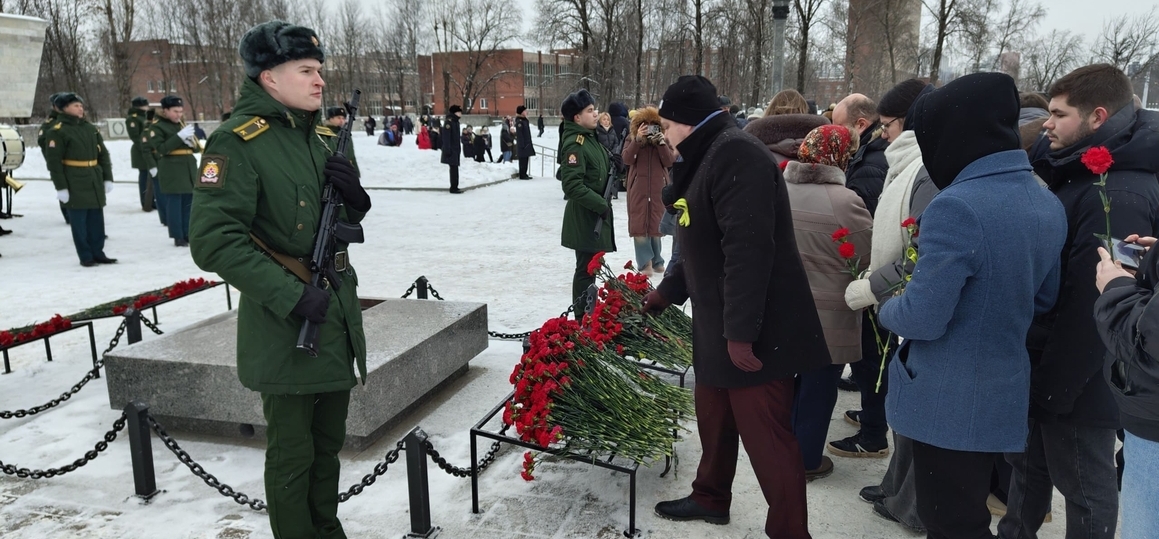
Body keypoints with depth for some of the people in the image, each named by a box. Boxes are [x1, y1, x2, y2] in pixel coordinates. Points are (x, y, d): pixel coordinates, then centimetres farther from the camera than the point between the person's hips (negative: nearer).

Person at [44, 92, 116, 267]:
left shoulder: (90, 128, 11)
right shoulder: (56, 131, -8)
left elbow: (103, 154, 14)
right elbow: (53, 162, -11)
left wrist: (108, 178, 8)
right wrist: (61, 187, -14)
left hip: (95, 181, 6)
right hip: (74, 183, -6)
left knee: (96, 218, 10)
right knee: (79, 220, 1)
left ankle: (98, 252, 20)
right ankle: (85, 256, 8)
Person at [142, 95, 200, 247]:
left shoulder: (183, 124, 17)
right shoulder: (157, 127, -4)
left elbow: (197, 148, 18)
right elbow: (161, 149, -18)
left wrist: (192, 142, -6)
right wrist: (180, 136, -23)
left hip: (189, 168, 6)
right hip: (171, 171, -6)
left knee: (188, 203, 9)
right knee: (174, 203, -5)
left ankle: (187, 234, 17)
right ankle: (178, 237, -1)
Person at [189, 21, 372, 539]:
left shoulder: (316, 138, 10)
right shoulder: (239, 141, -14)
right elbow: (213, 239, -21)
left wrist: (352, 195, -6)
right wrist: (291, 296, -25)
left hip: (337, 315, 8)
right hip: (285, 328, -8)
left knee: (328, 442, 20)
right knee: (292, 453, 7)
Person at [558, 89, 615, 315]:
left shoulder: (590, 138, 12)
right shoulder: (574, 144, -18)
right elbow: (572, 186, -25)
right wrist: (601, 204, -21)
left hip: (596, 214, 10)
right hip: (585, 216, -10)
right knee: (586, 269, -4)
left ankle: (587, 313, 29)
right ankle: (582, 319, 5)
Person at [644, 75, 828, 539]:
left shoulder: (736, 153, -17)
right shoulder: (708, 158, 16)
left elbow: (748, 249, -26)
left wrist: (741, 331, -27)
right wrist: (666, 292, 33)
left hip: (754, 332, -10)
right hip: (718, 328, 10)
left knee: (765, 436, -1)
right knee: (715, 419, 22)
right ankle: (710, 499, 41)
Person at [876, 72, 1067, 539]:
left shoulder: (957, 207, -24)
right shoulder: (1050, 206, 4)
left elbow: (922, 318, -24)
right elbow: (1042, 299, 15)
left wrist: (886, 308, -5)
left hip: (948, 403, -8)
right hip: (1004, 395, 8)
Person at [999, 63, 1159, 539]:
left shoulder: (1119, 195, -25)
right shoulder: (1081, 175, 9)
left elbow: (1092, 305, -27)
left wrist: (1054, 384, -21)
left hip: (1078, 380, -9)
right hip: (1049, 366, 10)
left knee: (1085, 488, 9)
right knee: (1028, 463, 23)